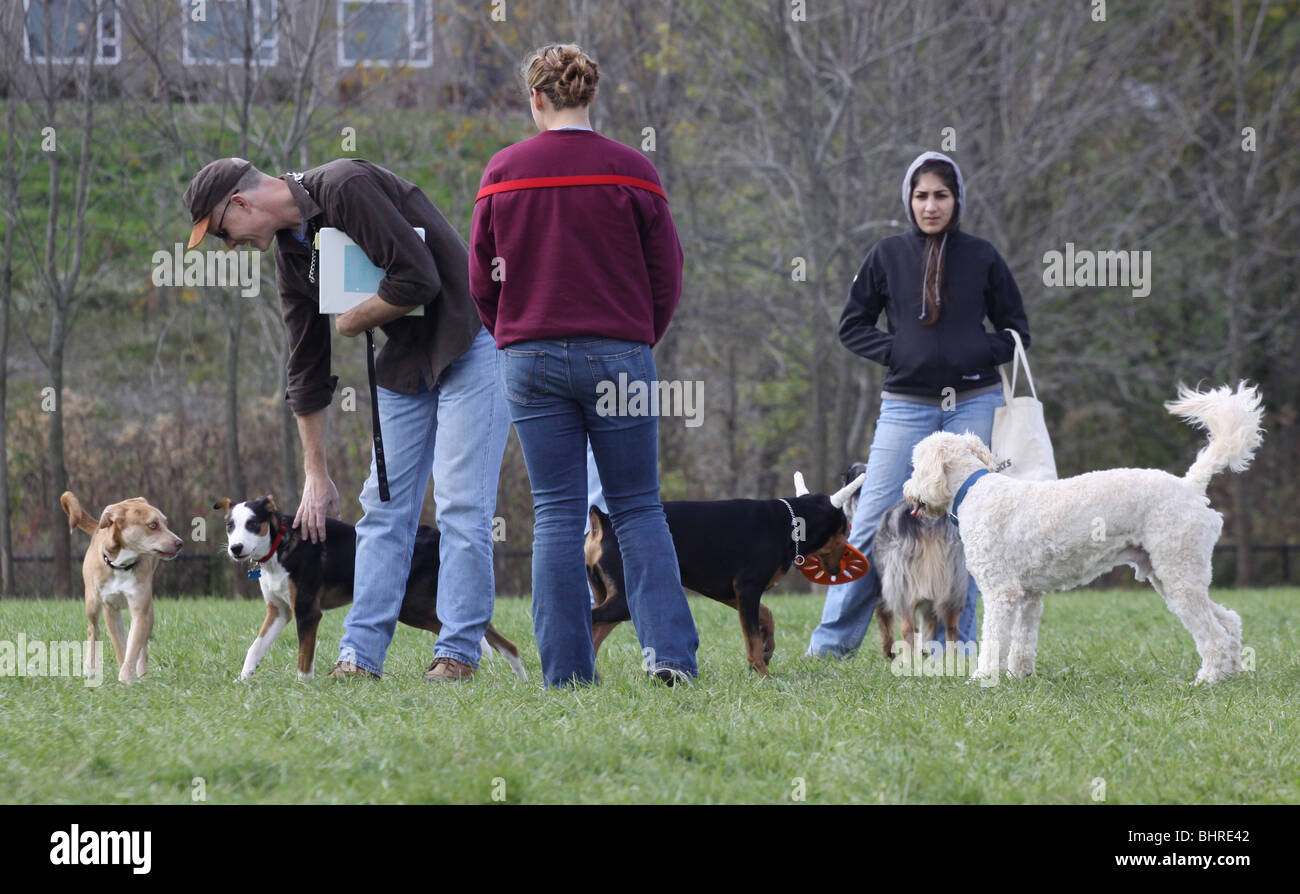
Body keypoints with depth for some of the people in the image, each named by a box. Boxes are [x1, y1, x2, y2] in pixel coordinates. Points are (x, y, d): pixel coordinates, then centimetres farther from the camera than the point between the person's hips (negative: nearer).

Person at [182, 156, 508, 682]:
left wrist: (350, 322, -10)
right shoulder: (291, 252, 7)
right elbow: (307, 370, 13)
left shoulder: (346, 187, -19)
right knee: (384, 506, 4)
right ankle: (360, 656, 4)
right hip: (404, 362, 9)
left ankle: (458, 654, -6)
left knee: (461, 505, -10)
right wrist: (316, 474, 13)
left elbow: (417, 279, -27)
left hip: (468, 345, -9)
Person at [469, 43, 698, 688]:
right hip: (619, 356, -1)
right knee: (637, 508, 8)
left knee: (556, 514, 4)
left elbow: (481, 279, 5)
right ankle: (669, 651, -6)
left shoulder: (503, 172, 0)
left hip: (530, 361, 1)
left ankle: (565, 671, 0)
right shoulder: (630, 171, -3)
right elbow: (666, 276, 1)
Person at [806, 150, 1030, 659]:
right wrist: (895, 352, -4)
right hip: (906, 405, 0)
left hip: (974, 402, 0)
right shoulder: (888, 256, 6)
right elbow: (852, 325, 12)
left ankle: (954, 642, 8)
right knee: (873, 522, -5)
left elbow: (1016, 330, 11)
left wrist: (981, 353, -7)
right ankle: (834, 637, 1)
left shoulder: (981, 258, 6)